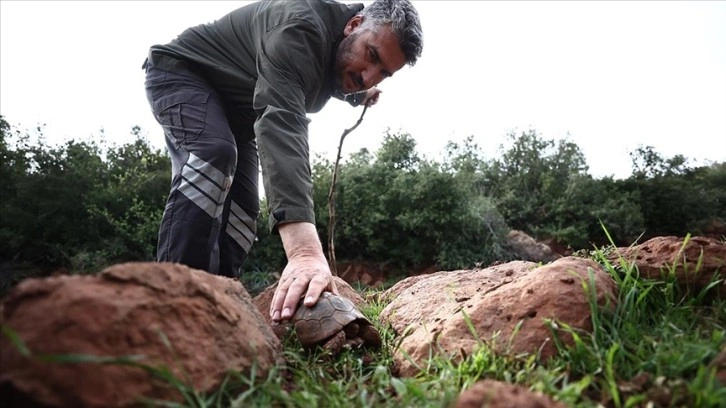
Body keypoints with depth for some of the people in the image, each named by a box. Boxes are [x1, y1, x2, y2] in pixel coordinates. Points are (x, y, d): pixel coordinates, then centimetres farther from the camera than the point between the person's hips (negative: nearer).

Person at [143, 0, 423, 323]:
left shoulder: (340, 54, -5)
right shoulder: (299, 28, -35)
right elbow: (281, 125, -52)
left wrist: (357, 96, 6)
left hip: (235, 108, 8)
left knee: (239, 213, -4)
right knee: (215, 153, -37)